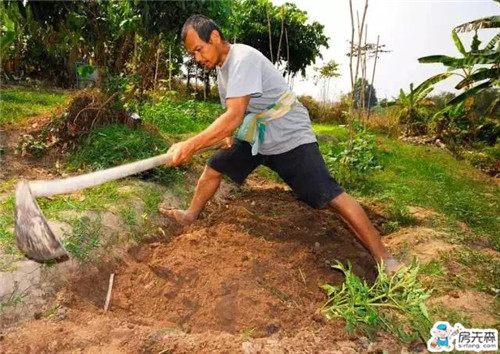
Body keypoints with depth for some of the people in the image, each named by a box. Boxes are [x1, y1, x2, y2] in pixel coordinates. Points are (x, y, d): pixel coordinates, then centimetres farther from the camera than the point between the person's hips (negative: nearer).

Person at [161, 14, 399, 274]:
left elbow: (234, 117, -36)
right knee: (214, 167, 11)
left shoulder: (243, 59, -25)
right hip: (254, 136, 9)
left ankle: (384, 258, -7)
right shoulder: (220, 65, 5)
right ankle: (191, 215, 34)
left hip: (289, 137, -9)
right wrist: (228, 140, 1)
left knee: (331, 196, -15)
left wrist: (191, 145, -39)